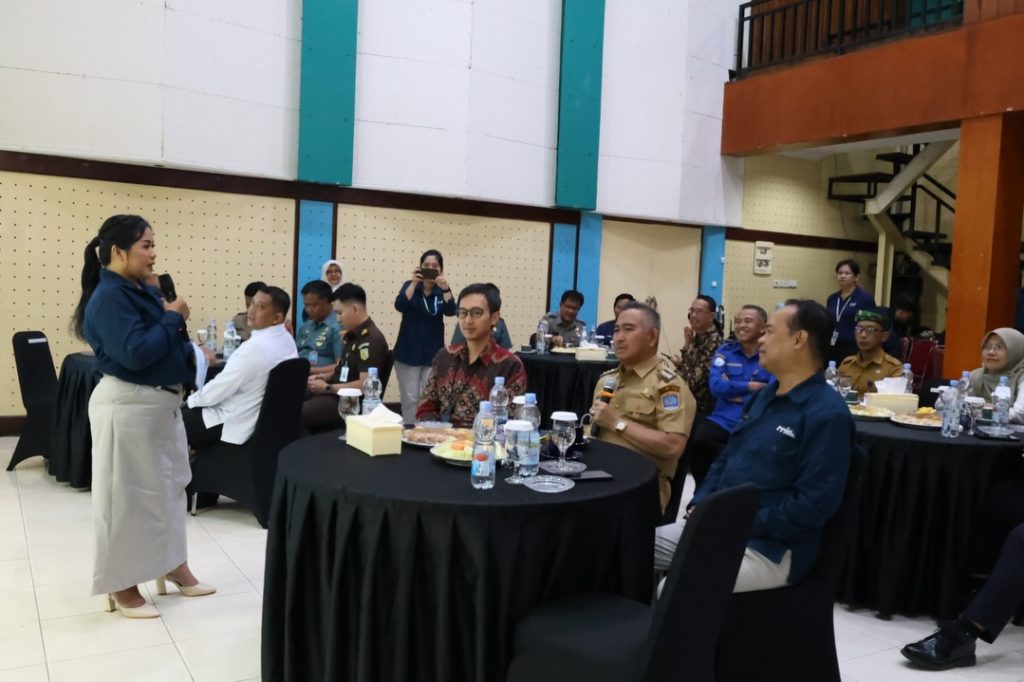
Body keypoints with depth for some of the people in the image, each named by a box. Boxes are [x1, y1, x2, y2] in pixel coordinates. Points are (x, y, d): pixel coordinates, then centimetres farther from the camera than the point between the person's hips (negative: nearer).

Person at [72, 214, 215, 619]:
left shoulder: (141, 292, 9)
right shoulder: (108, 298, -18)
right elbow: (135, 353, -27)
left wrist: (192, 356, -5)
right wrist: (173, 318, -16)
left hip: (161, 403, 9)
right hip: (128, 408, -9)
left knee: (170, 485, 17)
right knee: (128, 495, 2)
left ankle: (174, 567, 30)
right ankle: (123, 588, 16)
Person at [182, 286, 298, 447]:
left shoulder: (255, 348, -28)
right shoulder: (286, 339, 0)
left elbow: (219, 389, -20)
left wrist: (191, 400, -1)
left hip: (232, 422, -9)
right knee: (189, 411, 23)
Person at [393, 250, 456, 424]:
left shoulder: (441, 291, 3)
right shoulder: (410, 286, 0)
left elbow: (450, 311, -15)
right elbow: (399, 306, -18)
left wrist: (445, 289, -31)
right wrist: (414, 283, -28)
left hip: (433, 354, 1)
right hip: (408, 353, -1)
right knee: (410, 398, 0)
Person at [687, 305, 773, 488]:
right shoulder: (725, 351, 12)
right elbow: (716, 386, -3)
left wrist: (732, 389, -7)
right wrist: (752, 386, -4)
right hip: (723, 421, 3)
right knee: (693, 440, -28)